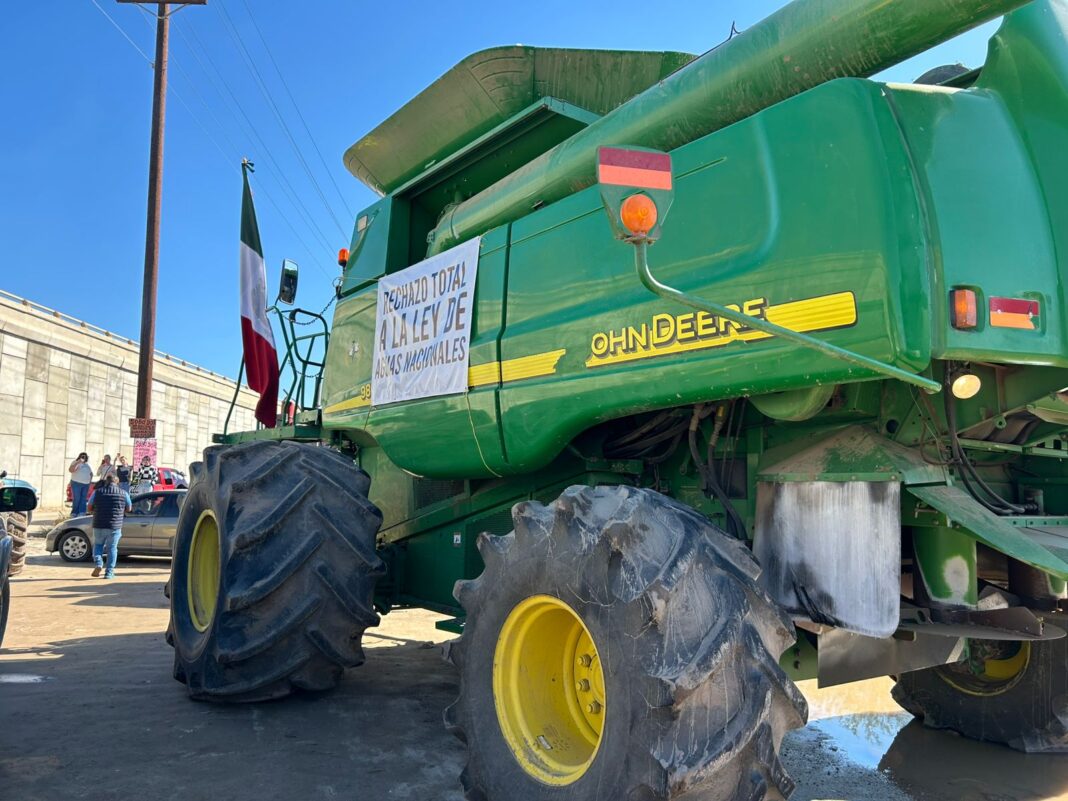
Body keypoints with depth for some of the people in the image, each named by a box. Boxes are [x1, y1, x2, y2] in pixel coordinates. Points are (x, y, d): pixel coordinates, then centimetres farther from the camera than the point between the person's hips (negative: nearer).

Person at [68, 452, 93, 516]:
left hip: (86, 484, 6)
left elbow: (91, 473, 30)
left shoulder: (87, 464, 18)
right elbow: (70, 470, -19)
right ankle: (74, 513, -3)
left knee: (83, 499, 4)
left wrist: (90, 480, 14)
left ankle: (81, 513, 7)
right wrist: (77, 462, -25)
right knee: (76, 499, -9)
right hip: (76, 483, -6)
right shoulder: (75, 462, 0)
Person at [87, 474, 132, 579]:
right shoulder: (123, 493, -2)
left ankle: (98, 564, 2)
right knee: (112, 548, 10)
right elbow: (129, 508, 10)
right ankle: (109, 572, 9)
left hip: (99, 525, 1)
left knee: (98, 545, 22)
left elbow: (90, 508, 6)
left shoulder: (98, 492, -2)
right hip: (115, 527, 0)